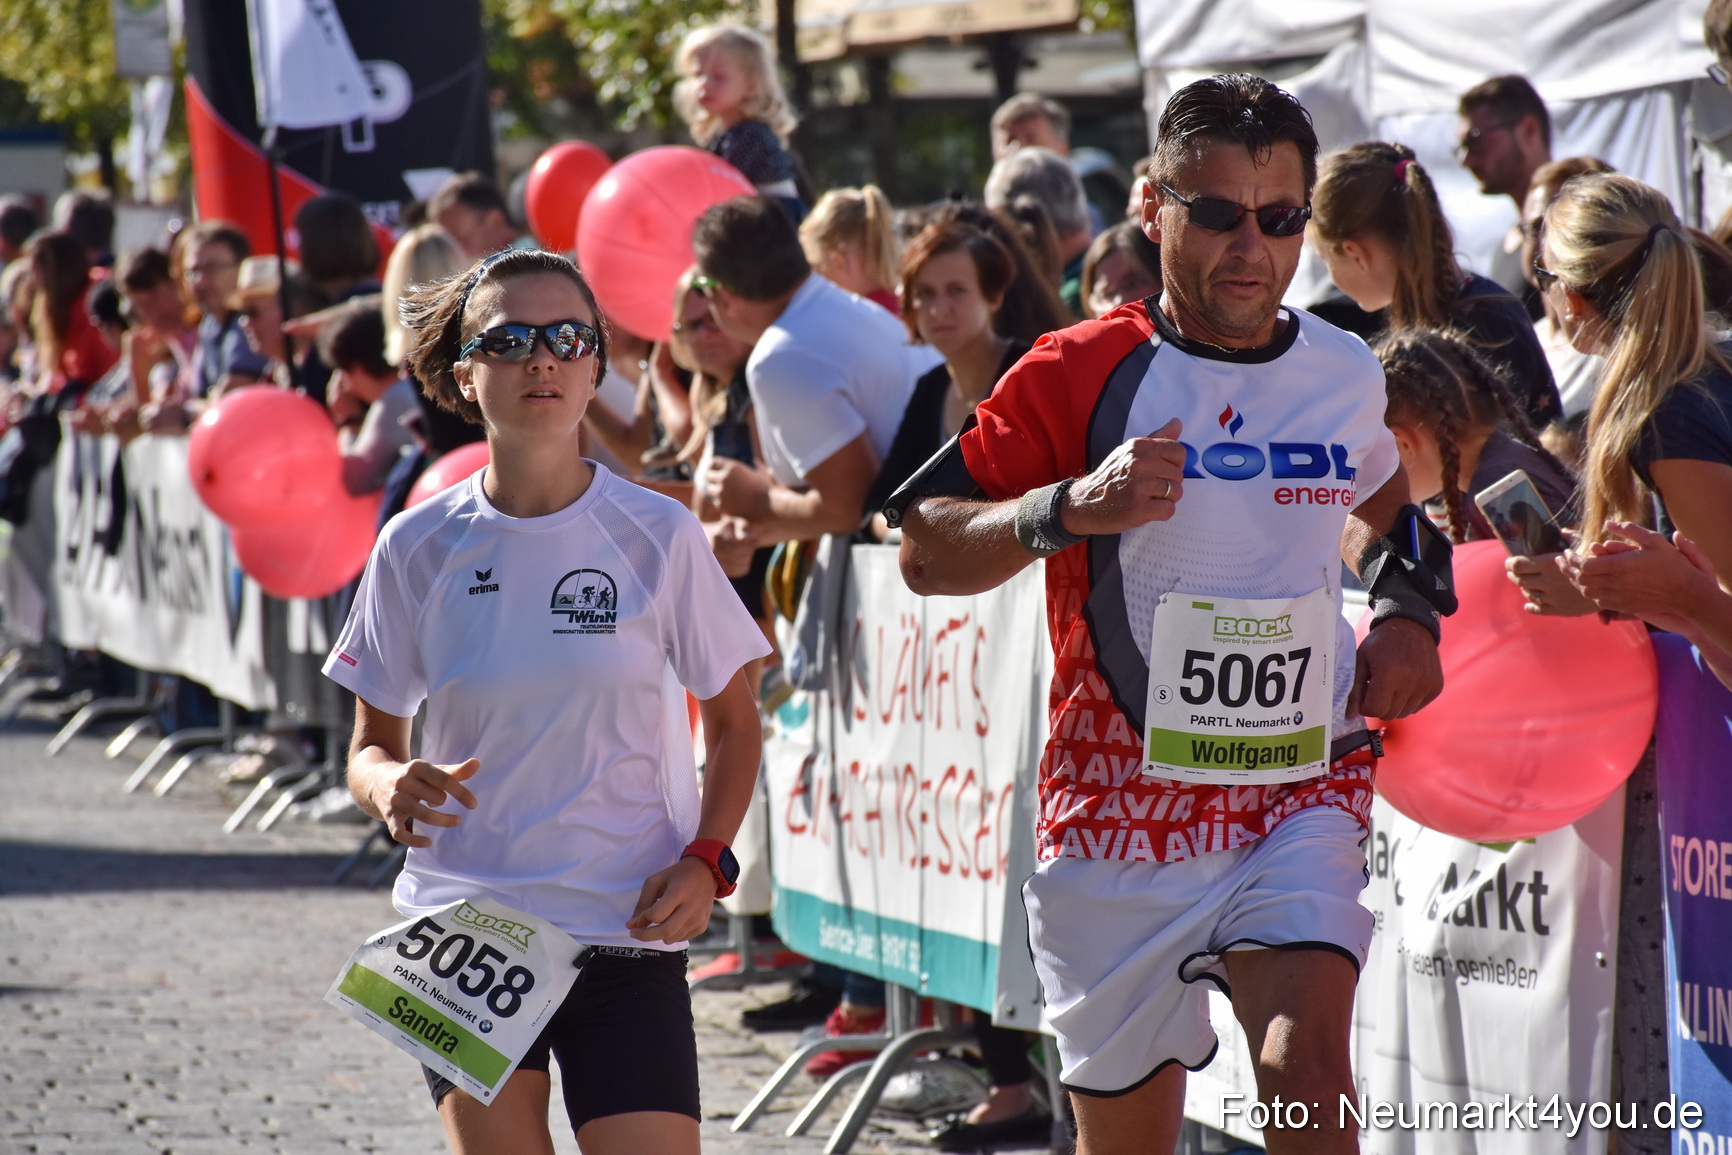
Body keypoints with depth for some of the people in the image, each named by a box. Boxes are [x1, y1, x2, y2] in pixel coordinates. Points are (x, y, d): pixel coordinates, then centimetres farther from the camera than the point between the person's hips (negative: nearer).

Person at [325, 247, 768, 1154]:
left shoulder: (657, 536, -3)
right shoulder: (417, 549, 1)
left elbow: (733, 721, 7)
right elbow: (371, 743, 9)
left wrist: (705, 861, -9)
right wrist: (390, 785, -15)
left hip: (626, 931, -1)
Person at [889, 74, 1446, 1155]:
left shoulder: (1346, 371, 5)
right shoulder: (1084, 372, -6)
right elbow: (927, 555, -6)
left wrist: (1407, 609, 9)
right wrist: (1072, 507, -22)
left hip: (1302, 792, 1)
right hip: (1123, 798, -1)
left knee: (1307, 1067, -24)